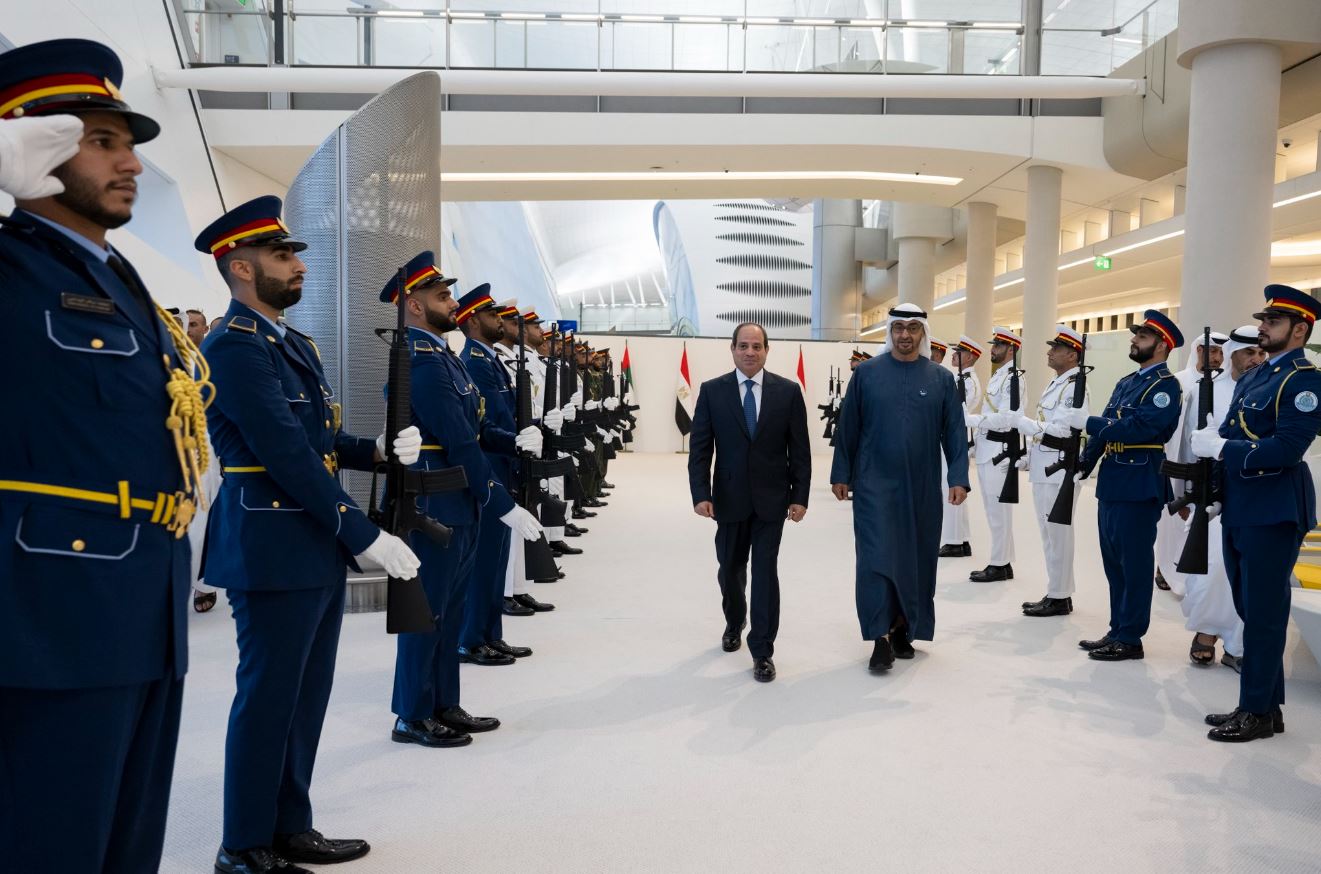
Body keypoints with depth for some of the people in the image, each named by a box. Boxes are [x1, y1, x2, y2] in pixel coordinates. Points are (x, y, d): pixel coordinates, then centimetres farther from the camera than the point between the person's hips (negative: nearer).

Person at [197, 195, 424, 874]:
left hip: (317, 547, 9)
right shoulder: (235, 346, -15)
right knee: (268, 698, 2)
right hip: (273, 549, -9)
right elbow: (287, 454, -22)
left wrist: (379, 450, -3)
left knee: (306, 696, 16)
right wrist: (366, 536, -22)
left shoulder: (293, 343, 16)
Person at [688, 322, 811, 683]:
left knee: (765, 572, -2)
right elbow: (699, 448, -4)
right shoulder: (712, 391, -2)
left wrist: (800, 496, -5)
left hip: (771, 498, -1)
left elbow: (799, 449, -1)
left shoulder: (788, 391, -2)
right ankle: (734, 623, 44)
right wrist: (701, 494, -13)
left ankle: (762, 652, 7)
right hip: (729, 498, 1)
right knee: (730, 569, 16)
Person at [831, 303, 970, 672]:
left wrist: (958, 478, -5)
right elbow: (847, 428, 4)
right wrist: (841, 474, 3)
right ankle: (881, 639, 1)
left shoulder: (941, 378, 4)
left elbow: (955, 433, 4)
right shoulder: (866, 373, 1)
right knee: (877, 560, -6)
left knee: (916, 561, 9)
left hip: (922, 489, 2)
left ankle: (902, 629, 25)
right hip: (875, 486, -2)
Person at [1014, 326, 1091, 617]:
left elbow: (1060, 430, -22)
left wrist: (1020, 421, -18)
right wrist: (1028, 457, 15)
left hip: (1060, 471, -10)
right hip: (1043, 469, 10)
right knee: (1049, 534, 14)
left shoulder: (1075, 387, -14)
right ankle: (1057, 593, 23)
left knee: (1058, 535, -3)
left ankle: (1059, 598, 5)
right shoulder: (1055, 384, 17)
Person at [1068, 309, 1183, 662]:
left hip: (1139, 485, -9)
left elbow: (1140, 427, -22)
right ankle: (1117, 631, 23)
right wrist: (1085, 465, 6)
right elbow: (1105, 429, 16)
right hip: (1111, 483, 9)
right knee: (1114, 562, 14)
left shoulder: (1166, 386, -9)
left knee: (1134, 564, -2)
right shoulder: (1125, 383, 17)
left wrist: (1087, 421, -19)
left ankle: (1130, 639, 6)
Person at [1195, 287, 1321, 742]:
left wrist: (1219, 447, -17)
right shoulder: (1253, 377, 16)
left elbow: (1284, 450, -22)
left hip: (1273, 513, -9)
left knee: (1264, 615, 0)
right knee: (1251, 611, 15)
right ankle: (1266, 704, 26)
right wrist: (1212, 437, -5)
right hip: (1239, 511, 9)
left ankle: (1258, 711, 11)